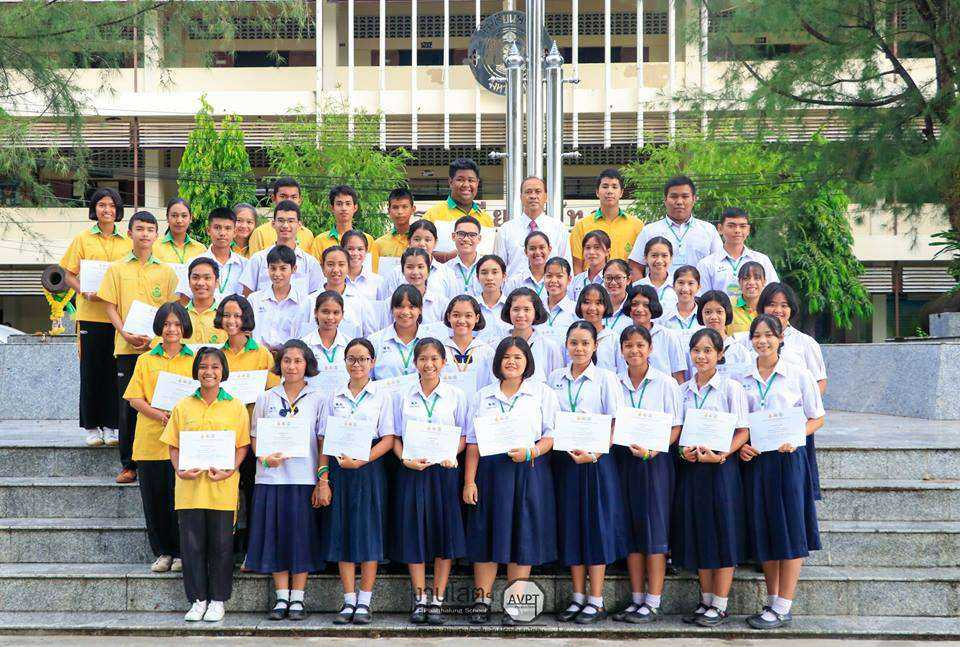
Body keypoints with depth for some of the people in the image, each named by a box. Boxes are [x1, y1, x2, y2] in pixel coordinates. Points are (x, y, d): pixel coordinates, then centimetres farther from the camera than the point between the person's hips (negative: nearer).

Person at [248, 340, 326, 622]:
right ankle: (281, 598, 12)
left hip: (304, 479, -2)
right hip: (272, 477, 2)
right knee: (275, 536, 3)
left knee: (302, 537, 0)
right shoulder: (266, 398, 10)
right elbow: (254, 437, 11)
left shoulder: (317, 398, 3)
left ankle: (297, 599, 8)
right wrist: (264, 458, -10)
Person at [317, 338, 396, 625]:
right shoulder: (333, 398, 10)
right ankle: (349, 601, 8)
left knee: (369, 535, -2)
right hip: (338, 470, 2)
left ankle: (364, 602, 4)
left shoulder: (381, 397, 4)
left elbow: (388, 439, -3)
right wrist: (323, 479, -3)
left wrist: (360, 461, -16)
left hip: (369, 470, -2)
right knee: (342, 534, 2)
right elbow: (324, 442, 7)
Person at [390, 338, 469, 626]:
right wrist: (407, 460, -11)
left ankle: (437, 600, 7)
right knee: (413, 534, 1)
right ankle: (419, 599, 12)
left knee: (445, 533, -1)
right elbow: (395, 437, 6)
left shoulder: (455, 396, 4)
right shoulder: (403, 396, 6)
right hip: (412, 471, 1)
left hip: (444, 471, -1)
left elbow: (463, 437, 4)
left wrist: (451, 456, -14)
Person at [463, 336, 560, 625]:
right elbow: (473, 442, 8)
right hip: (490, 471, 2)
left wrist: (530, 453, -18)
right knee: (487, 534, 1)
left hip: (529, 473, -2)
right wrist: (469, 481, -1)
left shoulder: (543, 393, 7)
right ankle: (482, 600, 6)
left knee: (522, 535, -2)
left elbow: (552, 436, 0)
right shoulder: (483, 396, 13)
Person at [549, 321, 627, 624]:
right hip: (564, 460, 4)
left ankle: (596, 602, 2)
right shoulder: (555, 378, 10)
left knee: (596, 525, -3)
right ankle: (578, 597, 14)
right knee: (570, 525, 6)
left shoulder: (605, 378, -1)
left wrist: (594, 453, -18)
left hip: (596, 460, -4)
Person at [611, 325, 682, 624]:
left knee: (654, 528, -5)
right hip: (624, 460, 4)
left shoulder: (665, 383, -2)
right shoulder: (615, 385, 8)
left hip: (656, 461, -4)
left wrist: (653, 449, -20)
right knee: (631, 530, 5)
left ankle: (653, 604, -3)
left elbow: (676, 427, -5)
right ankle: (636, 600, 11)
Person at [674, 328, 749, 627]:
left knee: (722, 534, -2)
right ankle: (706, 600, 18)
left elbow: (742, 432, -7)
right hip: (691, 468, 5)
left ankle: (719, 605, 5)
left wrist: (719, 455, -20)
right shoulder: (683, 390, 10)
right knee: (698, 534, 8)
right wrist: (685, 451, -6)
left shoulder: (731, 388, -4)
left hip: (722, 467, -5)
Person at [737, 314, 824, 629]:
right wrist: (740, 446, -6)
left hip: (788, 458, -4)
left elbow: (817, 418, 2)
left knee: (790, 531, -4)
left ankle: (782, 608, 0)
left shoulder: (798, 375, -1)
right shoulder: (743, 380, 9)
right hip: (755, 459, 4)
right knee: (764, 532, 7)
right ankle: (773, 601, 16)